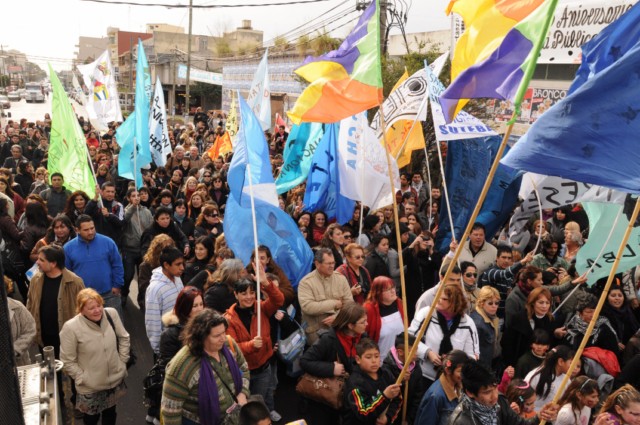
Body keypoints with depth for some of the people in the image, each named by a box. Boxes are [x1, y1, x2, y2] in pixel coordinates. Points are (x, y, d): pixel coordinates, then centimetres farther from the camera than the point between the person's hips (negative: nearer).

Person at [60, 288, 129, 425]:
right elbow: (67, 361, -14)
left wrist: (122, 362, 0)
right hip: (90, 387, -3)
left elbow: (124, 338, 1)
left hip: (115, 380, 3)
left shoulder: (112, 314, -14)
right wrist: (83, 379, -13)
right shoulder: (71, 328, -24)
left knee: (110, 414, 26)